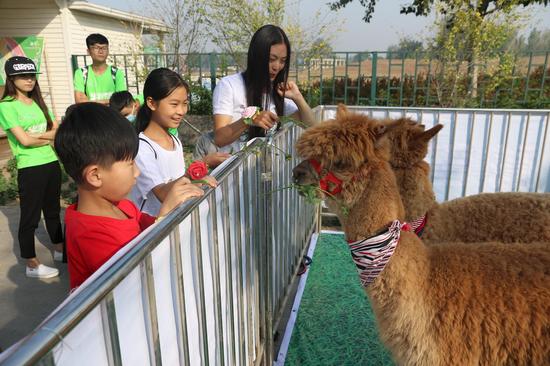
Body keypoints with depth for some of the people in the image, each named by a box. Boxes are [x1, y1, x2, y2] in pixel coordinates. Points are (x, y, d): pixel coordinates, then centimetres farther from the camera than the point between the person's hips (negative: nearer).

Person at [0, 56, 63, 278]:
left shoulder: (38, 102, 11)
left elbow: (58, 131, 4)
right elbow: (25, 140, -17)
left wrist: (36, 135, -12)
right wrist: (48, 137, -2)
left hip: (52, 163, 6)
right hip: (30, 169, -6)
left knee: (52, 210, 19)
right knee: (30, 217, 4)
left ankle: (60, 250, 35)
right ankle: (32, 265, 16)